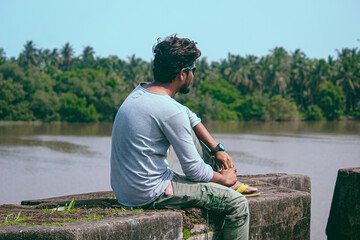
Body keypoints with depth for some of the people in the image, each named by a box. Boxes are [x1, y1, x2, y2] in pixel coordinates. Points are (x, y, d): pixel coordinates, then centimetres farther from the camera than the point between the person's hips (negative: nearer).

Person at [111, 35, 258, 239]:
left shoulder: (141, 91, 6)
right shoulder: (170, 111, -21)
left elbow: (190, 116, 22)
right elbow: (194, 170, -14)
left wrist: (217, 148, 17)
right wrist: (224, 178, 5)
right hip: (150, 196, -10)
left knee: (189, 131, 25)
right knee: (238, 204, -8)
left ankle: (232, 184, 31)